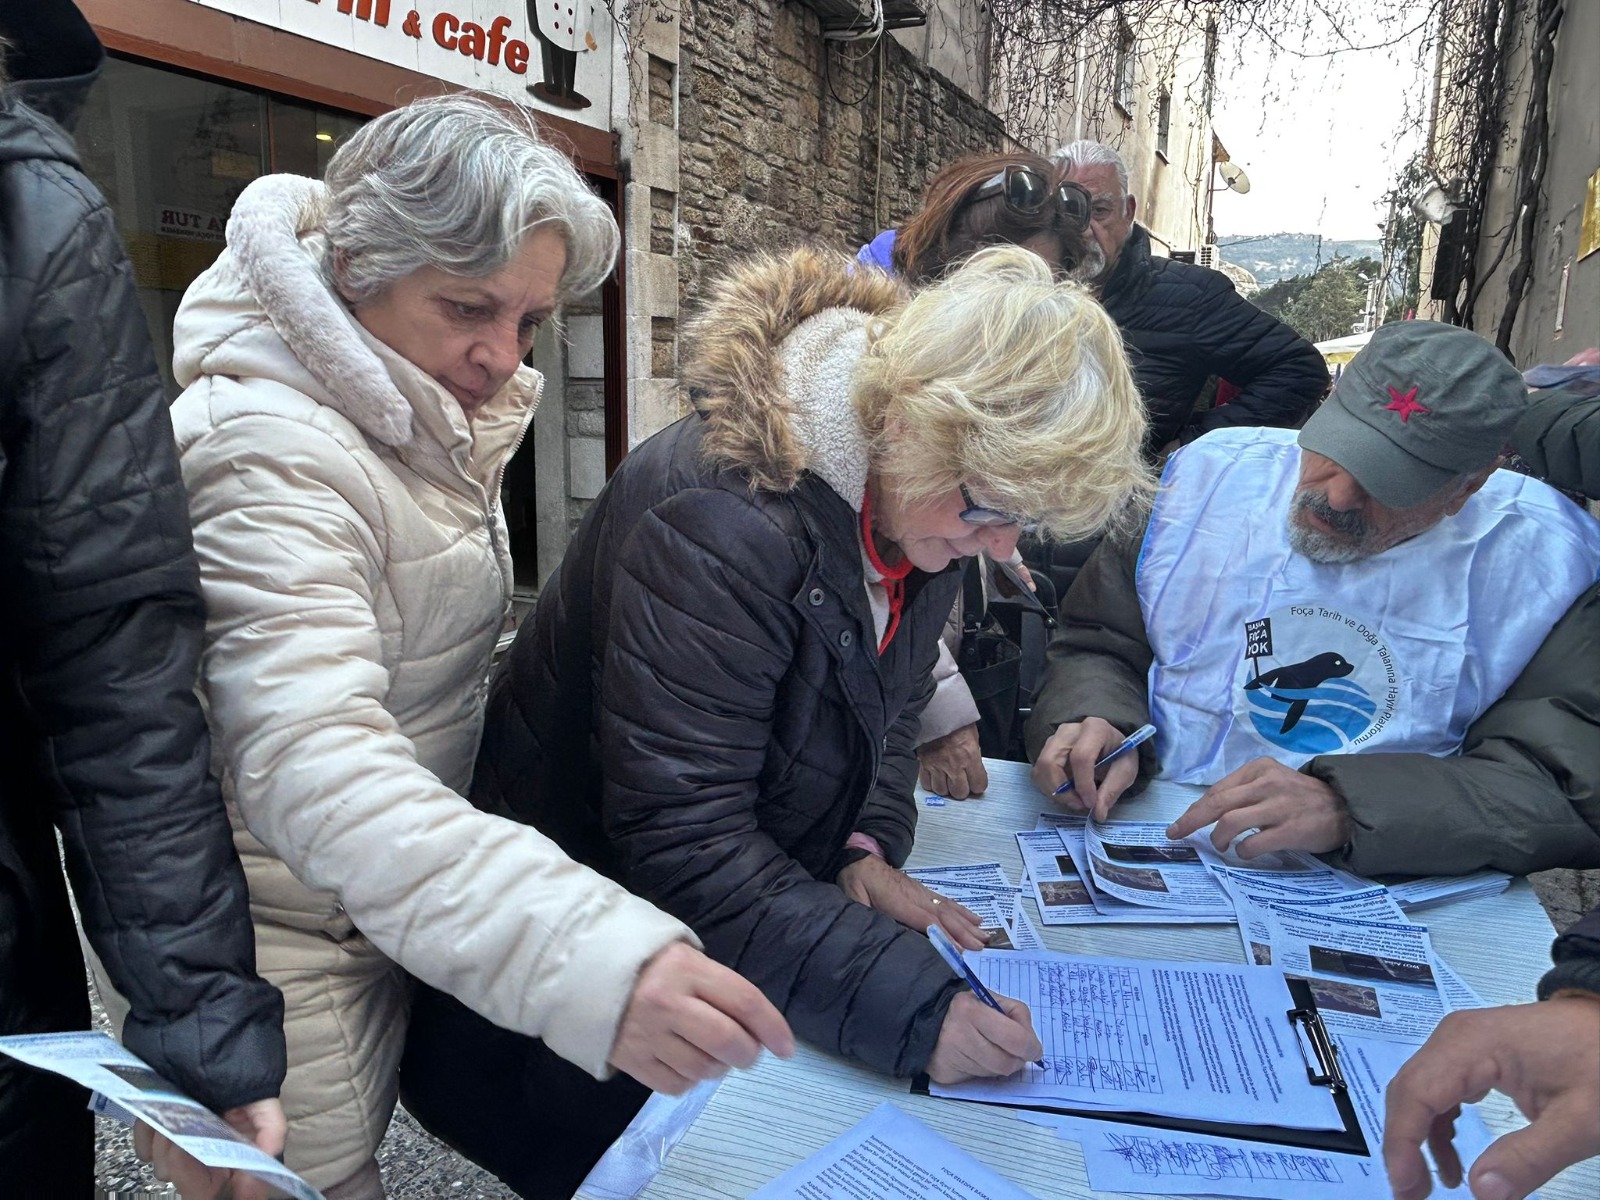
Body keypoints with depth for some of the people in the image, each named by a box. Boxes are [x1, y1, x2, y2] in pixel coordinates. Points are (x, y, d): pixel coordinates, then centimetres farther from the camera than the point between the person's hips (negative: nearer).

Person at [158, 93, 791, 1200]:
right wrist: (583, 955, -51)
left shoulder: (434, 422, 5)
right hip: (295, 933, -9)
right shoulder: (271, 453, -25)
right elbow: (311, 768, -38)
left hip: (407, 910, 9)